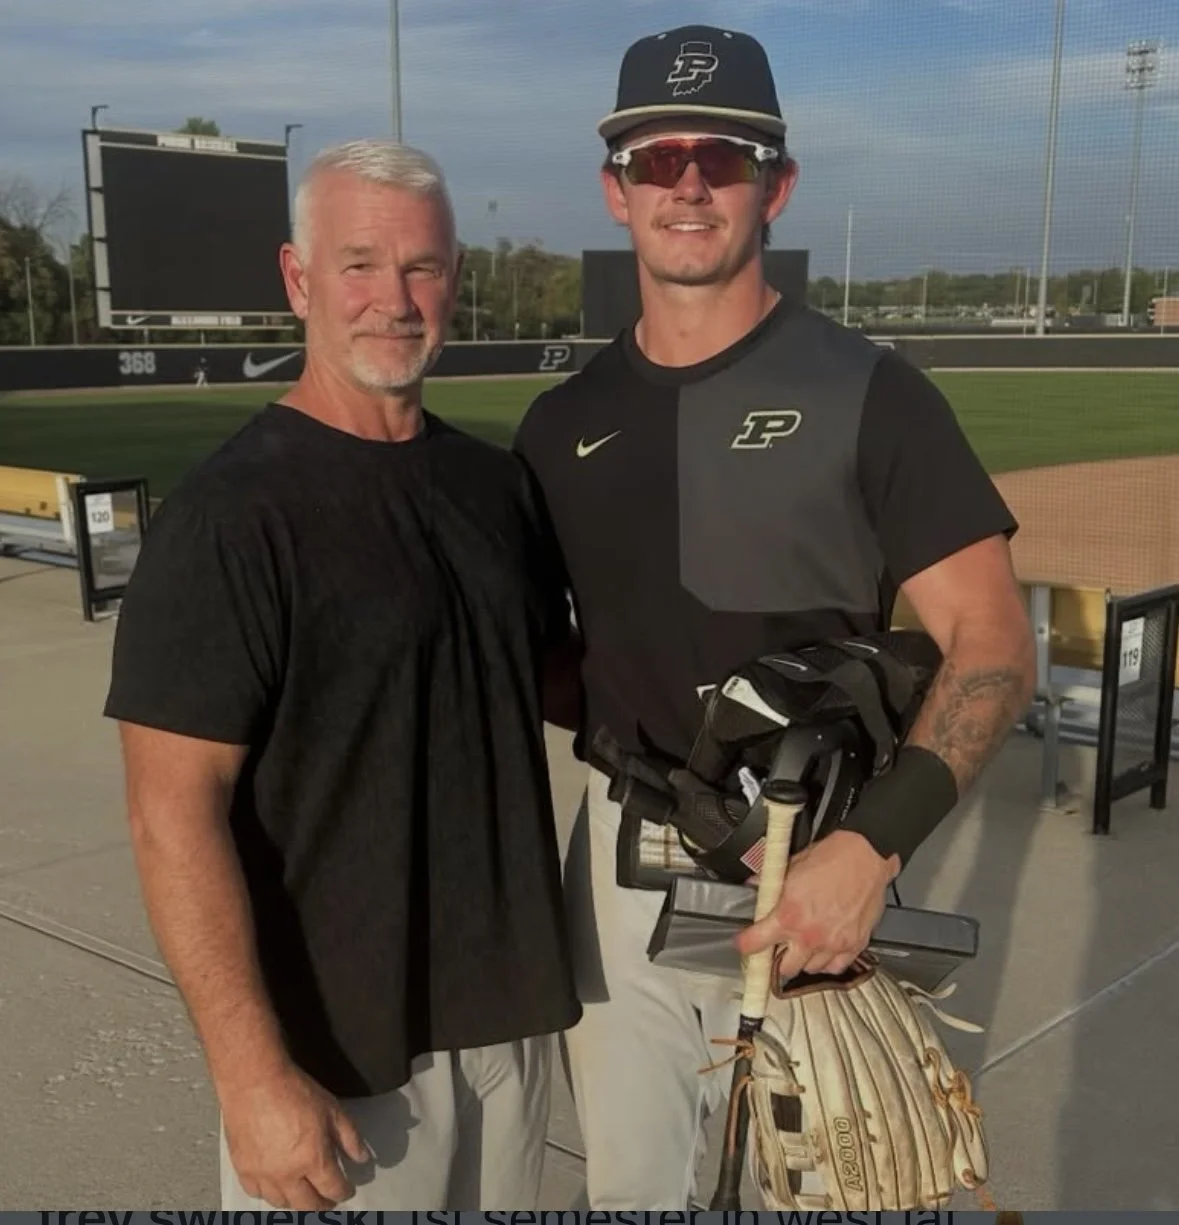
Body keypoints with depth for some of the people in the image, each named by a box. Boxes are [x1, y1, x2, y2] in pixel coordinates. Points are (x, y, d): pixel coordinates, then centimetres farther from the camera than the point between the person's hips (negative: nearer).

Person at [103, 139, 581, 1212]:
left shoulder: (495, 481, 5)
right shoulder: (229, 518, -15)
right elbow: (174, 815, -17)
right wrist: (253, 1072, -20)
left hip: (507, 1011, 6)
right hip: (338, 1047, -6)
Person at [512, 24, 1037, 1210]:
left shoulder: (864, 391, -7)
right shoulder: (565, 420, 7)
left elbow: (993, 641, -11)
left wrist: (872, 842, -24)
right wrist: (601, 720, -7)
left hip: (817, 861, -3)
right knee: (626, 1176, 19)